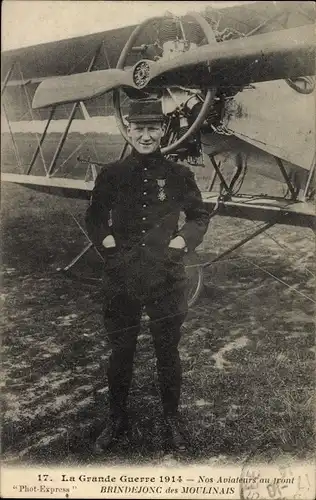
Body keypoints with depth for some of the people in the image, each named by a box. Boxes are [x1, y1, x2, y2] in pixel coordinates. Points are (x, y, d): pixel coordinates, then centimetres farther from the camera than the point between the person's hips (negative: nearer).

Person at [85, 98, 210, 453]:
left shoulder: (179, 175, -2)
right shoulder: (110, 175, 0)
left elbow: (200, 217, 9)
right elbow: (94, 218, 11)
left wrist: (183, 240, -8)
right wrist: (105, 239, -8)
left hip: (166, 280, 0)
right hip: (121, 279, 1)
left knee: (167, 352, 13)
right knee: (120, 351, 13)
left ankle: (172, 419, 35)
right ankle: (117, 420, 35)